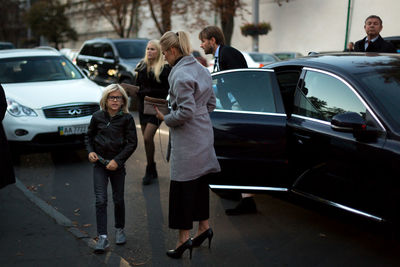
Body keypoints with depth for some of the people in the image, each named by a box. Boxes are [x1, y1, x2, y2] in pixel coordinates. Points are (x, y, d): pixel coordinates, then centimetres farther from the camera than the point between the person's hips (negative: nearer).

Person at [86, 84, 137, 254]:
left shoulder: (127, 119, -5)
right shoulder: (97, 117, 1)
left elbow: (132, 143, -5)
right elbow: (90, 136, 15)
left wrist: (117, 160, -13)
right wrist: (90, 151, -2)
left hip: (117, 164, -1)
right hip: (99, 163, 1)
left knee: (118, 199, 10)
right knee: (100, 200, -6)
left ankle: (119, 230, 32)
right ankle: (102, 238, -5)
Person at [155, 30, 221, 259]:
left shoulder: (180, 75, -19)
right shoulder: (201, 69, 10)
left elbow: (186, 112, -23)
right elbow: (211, 103, 16)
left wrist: (166, 118, -9)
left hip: (187, 139, -9)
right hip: (204, 133, 9)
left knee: (182, 187, -1)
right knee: (200, 182, 18)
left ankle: (184, 238, 5)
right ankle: (204, 227, 28)